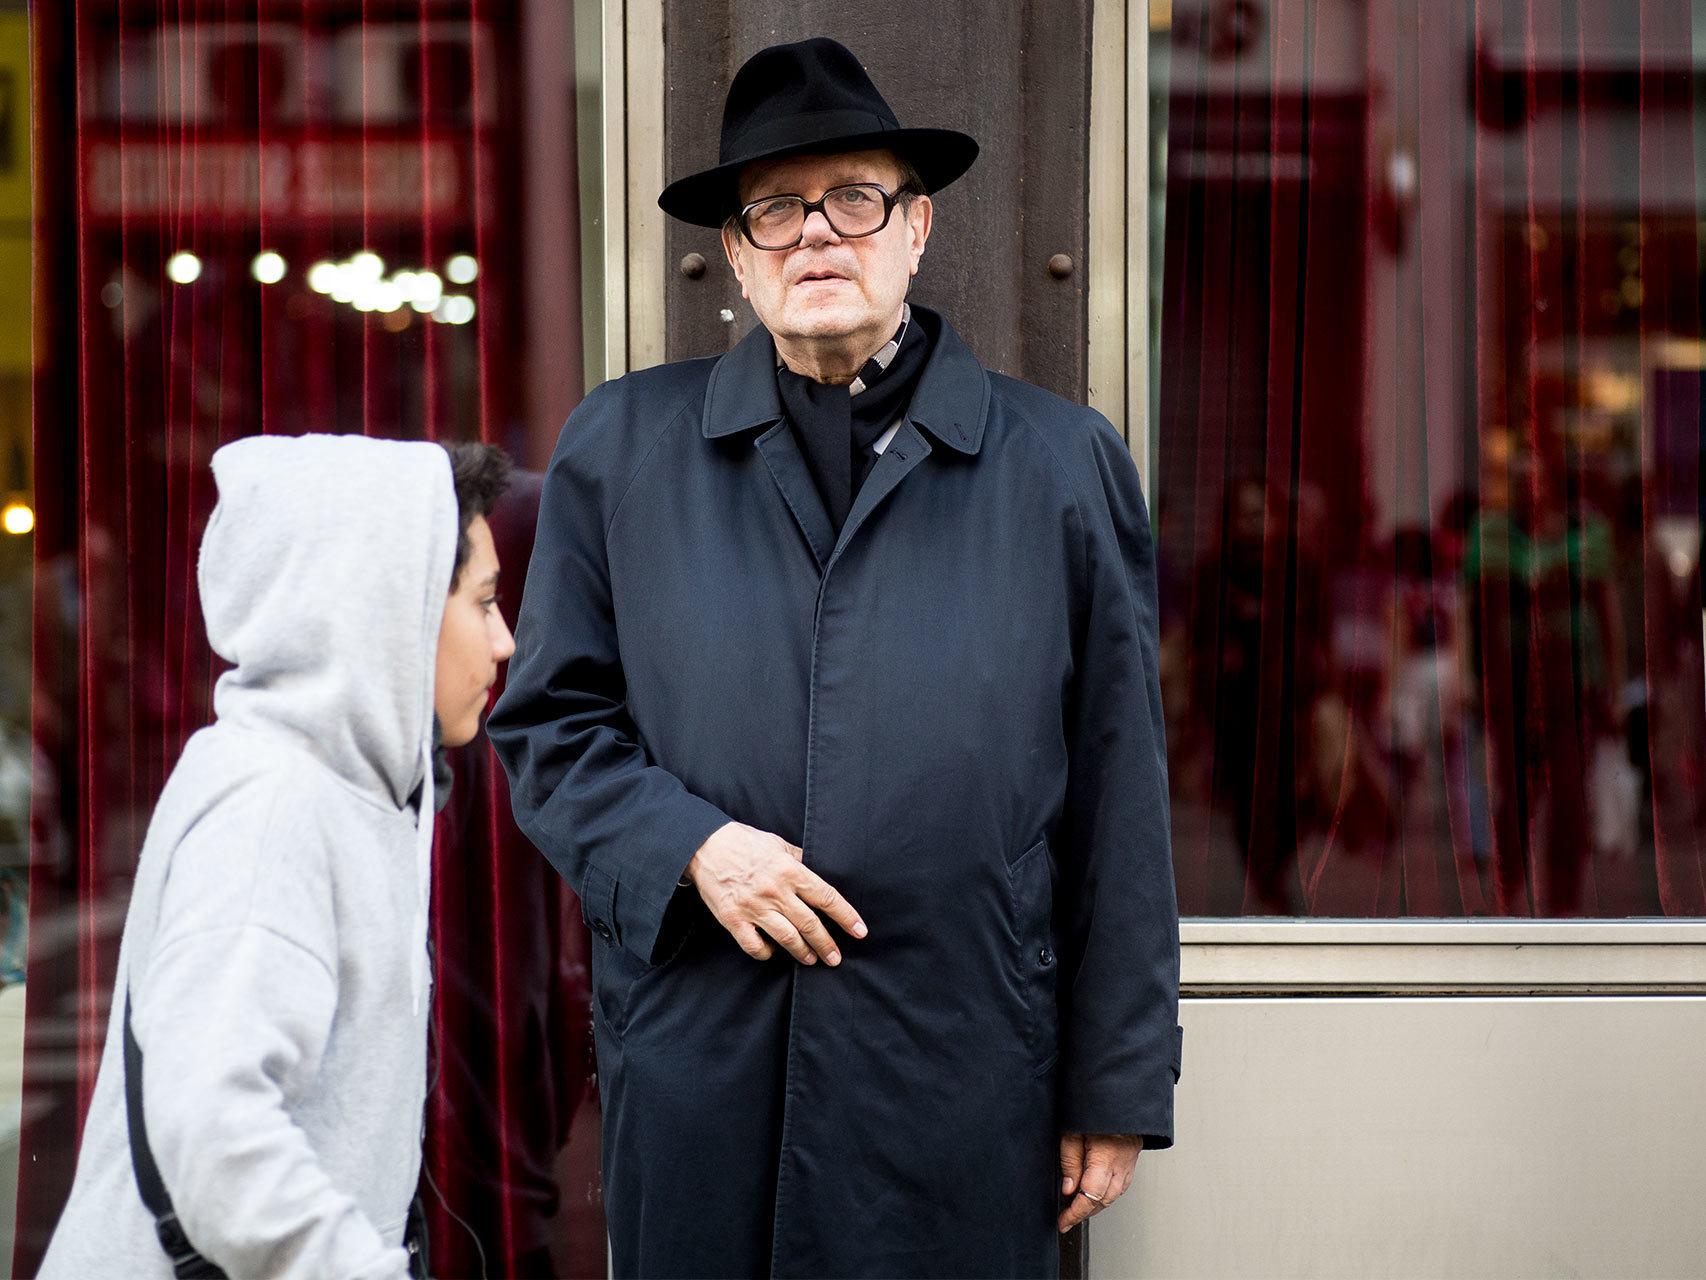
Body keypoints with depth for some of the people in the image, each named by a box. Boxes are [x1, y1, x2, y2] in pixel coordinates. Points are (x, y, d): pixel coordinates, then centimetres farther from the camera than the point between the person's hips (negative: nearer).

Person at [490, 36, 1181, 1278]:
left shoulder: (1063, 464, 4)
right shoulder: (623, 448, 8)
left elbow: (1118, 809, 4)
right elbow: (548, 723, 9)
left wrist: (1116, 1092, 2)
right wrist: (690, 846, -11)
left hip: (960, 1093, -1)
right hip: (695, 1073, 1)